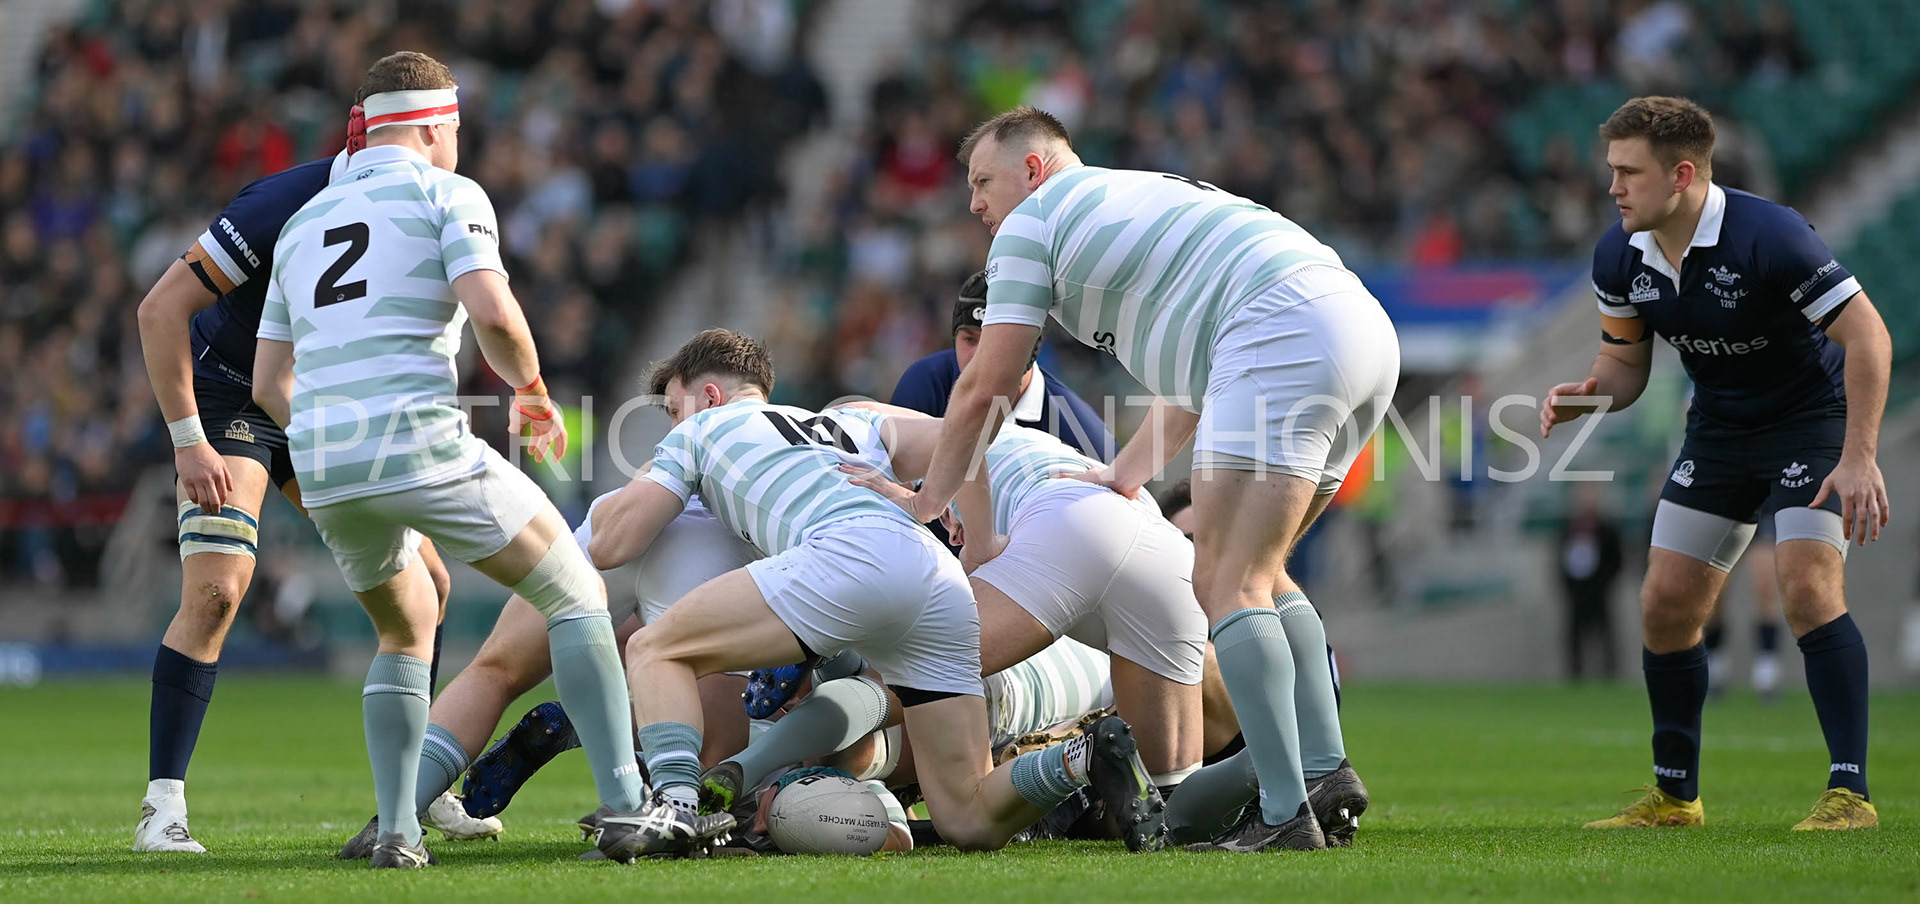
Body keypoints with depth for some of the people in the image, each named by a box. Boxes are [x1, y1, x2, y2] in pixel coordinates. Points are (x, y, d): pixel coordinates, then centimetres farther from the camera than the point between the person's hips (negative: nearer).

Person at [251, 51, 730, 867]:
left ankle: (396, 831, 14)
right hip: (421, 442, -6)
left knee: (405, 631, 28)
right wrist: (533, 392, 7)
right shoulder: (446, 194, 5)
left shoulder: (302, 223, 23)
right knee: (576, 591, 6)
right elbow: (492, 315, -11)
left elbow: (269, 384, 24)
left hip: (322, 466, 6)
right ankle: (626, 809, -6)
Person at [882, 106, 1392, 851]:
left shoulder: (1031, 224, 10)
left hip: (1286, 335, -9)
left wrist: (929, 499, 24)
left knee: (1224, 582, -11)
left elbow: (986, 389, 12)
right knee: (1258, 575, 20)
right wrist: (1127, 473, 31)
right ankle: (1329, 770, 12)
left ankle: (1285, 813, -20)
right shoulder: (1143, 196, 34)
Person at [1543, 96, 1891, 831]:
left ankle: (1850, 792, -21)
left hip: (1812, 419, -7)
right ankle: (1674, 796, 18)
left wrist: (1859, 458, -34)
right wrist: (1588, 394, -17)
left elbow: (1867, 335, -27)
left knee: (1808, 587, -24)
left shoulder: (1768, 236, -28)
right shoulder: (1619, 258, -8)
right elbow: (1626, 360, 7)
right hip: (1718, 432, 7)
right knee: (1665, 605, 2)